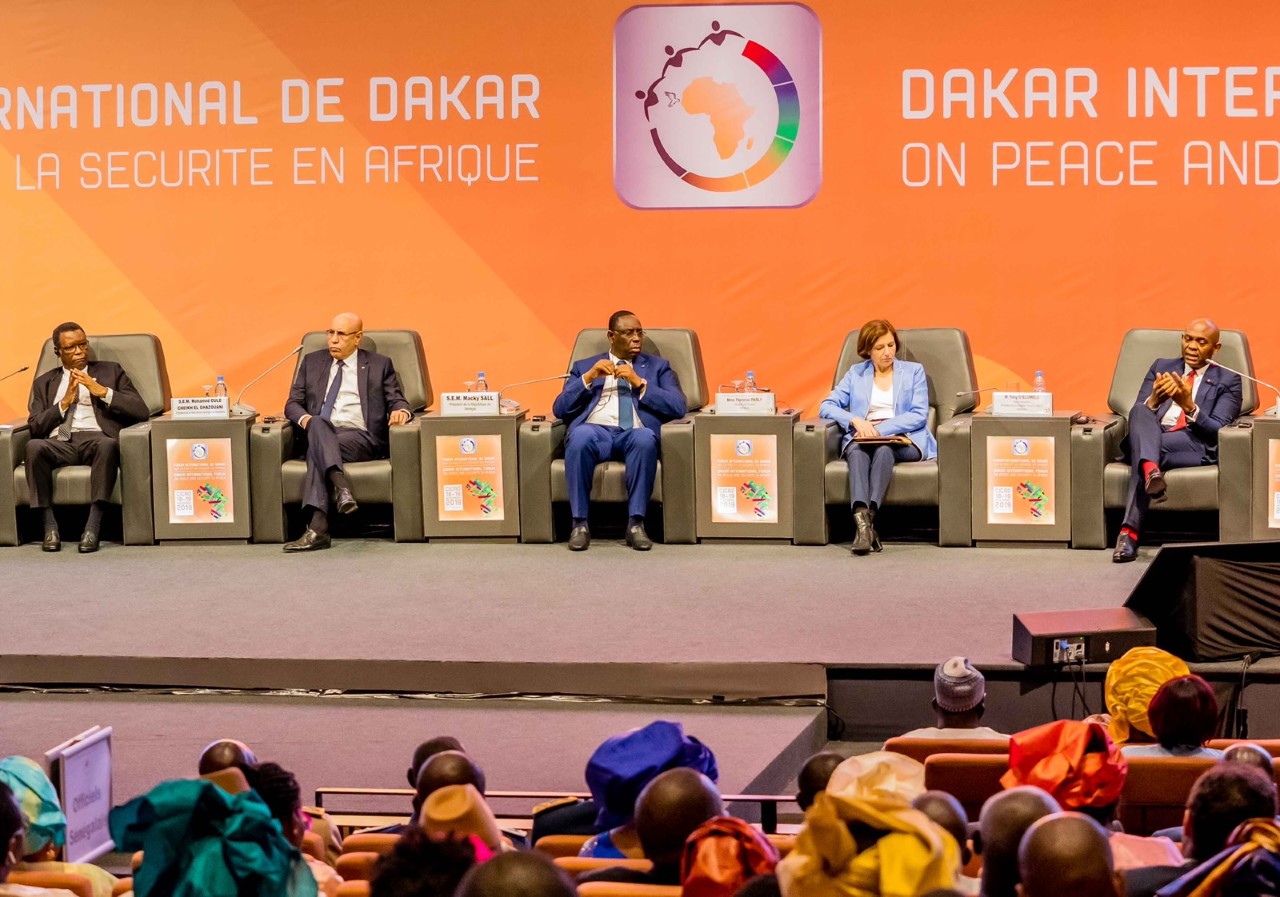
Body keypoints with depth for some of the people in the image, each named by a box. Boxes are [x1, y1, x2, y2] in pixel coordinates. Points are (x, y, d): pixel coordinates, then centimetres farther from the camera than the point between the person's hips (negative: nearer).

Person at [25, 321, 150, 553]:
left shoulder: (111, 371, 20)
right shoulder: (44, 382, 24)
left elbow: (141, 411, 8)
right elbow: (34, 427, 11)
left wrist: (102, 391, -3)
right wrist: (64, 403, -1)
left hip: (95, 438, -1)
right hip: (59, 442, 1)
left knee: (107, 445, -40)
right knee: (34, 446, -35)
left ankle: (93, 526, -41)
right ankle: (49, 525, -31)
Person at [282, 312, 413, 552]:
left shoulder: (380, 365, 15)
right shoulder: (312, 362, 21)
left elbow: (397, 401, 10)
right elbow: (293, 403, 16)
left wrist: (401, 411, -16)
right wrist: (304, 418, -8)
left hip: (361, 438, -2)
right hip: (318, 433, 2)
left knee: (317, 450, -34)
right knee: (317, 423, -36)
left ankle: (317, 527, -47)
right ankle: (341, 486, -54)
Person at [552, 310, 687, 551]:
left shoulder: (658, 366, 23)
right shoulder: (584, 366, 24)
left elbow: (678, 407, 7)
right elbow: (559, 409, 12)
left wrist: (640, 383, -3)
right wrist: (588, 378, -1)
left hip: (634, 433, 0)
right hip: (595, 430, 0)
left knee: (645, 438, -38)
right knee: (580, 435, -37)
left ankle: (636, 523, -31)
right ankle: (580, 524, -30)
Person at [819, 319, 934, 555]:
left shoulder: (913, 371, 14)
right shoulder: (856, 373, 20)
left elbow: (920, 414, 1)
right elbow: (827, 406, 10)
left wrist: (881, 429, -12)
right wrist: (855, 420, -10)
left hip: (903, 440, -1)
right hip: (863, 437, 1)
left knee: (883, 448, -38)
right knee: (857, 450, -36)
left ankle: (868, 517, -50)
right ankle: (862, 521, -56)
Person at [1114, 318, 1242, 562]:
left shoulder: (1227, 381, 14)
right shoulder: (1161, 367, 23)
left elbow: (1218, 430, 0)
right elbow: (1138, 414, 11)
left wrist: (1190, 407, -20)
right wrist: (1155, 399, -15)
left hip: (1196, 447, -3)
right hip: (1152, 438, 3)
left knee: (1141, 450, -37)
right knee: (1140, 410, -33)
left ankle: (1130, 532, -48)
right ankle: (1150, 470, -61)